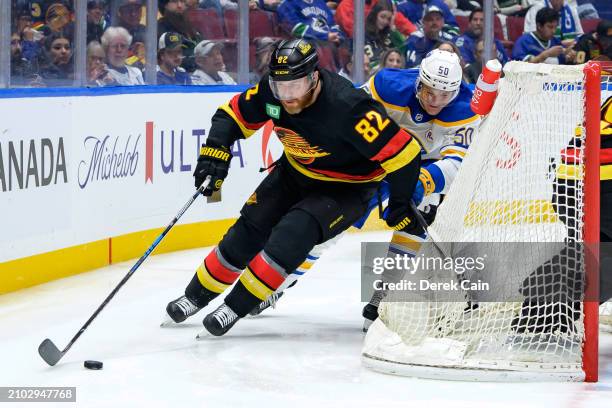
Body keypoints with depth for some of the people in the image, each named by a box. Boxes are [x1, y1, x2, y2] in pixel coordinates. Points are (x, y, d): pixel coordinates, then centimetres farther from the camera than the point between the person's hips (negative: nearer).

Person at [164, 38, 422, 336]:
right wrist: (216, 151, -18)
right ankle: (197, 295, 20)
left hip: (346, 189, -6)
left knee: (292, 235, -25)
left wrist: (401, 205, -20)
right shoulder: (272, 92, -18)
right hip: (295, 174, 6)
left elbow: (403, 152, -32)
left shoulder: (347, 107, -37)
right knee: (249, 230, 0)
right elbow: (233, 114, -1)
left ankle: (237, 306, -10)